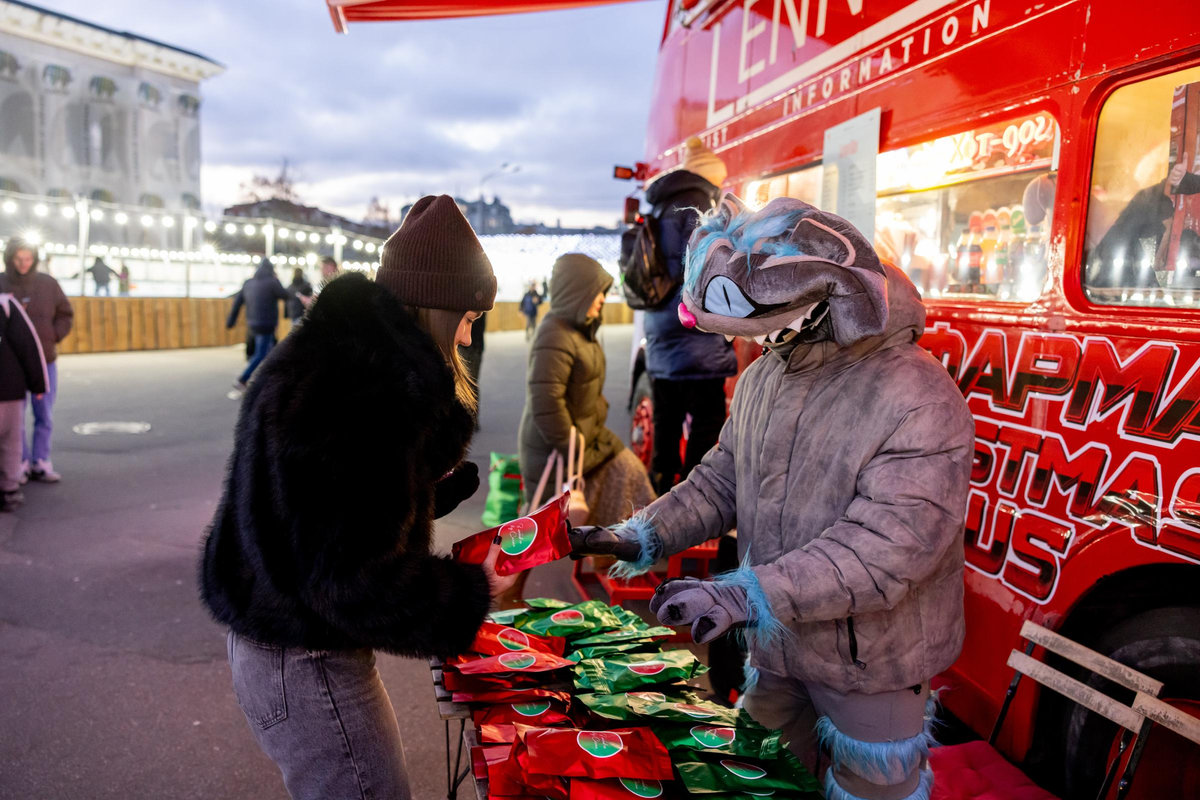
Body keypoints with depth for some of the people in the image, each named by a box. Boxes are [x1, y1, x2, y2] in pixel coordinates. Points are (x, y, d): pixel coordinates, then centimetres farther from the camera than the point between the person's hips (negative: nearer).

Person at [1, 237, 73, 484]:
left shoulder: (48, 284, 2)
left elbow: (65, 314, 10)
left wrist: (52, 336, -2)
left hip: (45, 361, 2)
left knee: (44, 416, 6)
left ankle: (41, 463, 14)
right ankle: (21, 463, 12)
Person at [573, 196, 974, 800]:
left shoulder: (921, 404, -27)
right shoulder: (762, 378, -2)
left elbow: (882, 547, -33)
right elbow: (722, 480, 4)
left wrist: (748, 595, -39)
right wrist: (642, 536, -8)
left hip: (868, 657, -6)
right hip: (776, 642, 7)